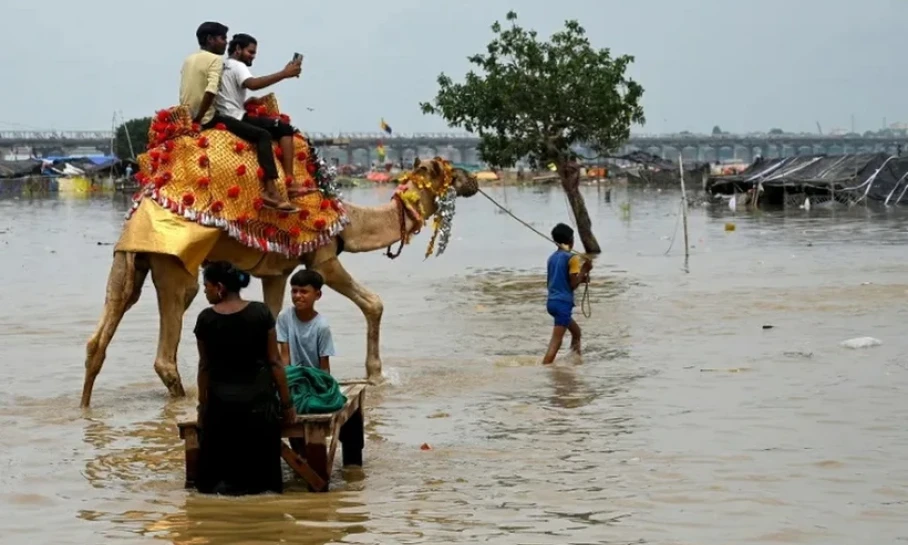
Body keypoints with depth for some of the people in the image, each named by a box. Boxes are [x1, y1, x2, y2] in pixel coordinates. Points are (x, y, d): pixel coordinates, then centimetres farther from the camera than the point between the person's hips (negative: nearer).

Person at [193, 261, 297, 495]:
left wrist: (202, 403, 13)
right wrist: (287, 403, 3)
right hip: (258, 397, 0)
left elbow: (205, 366, 2)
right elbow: (274, 361, -4)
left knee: (219, 459, 13)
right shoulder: (261, 313, -6)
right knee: (257, 460, 10)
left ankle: (218, 483, -4)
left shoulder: (206, 319, -6)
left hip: (220, 399, 0)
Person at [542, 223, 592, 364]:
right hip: (563, 303, -8)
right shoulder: (572, 258, -9)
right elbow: (573, 285, -14)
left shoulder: (552, 257, 13)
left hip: (552, 301, 8)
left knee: (576, 331, 25)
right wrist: (584, 271, -4)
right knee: (556, 342, -12)